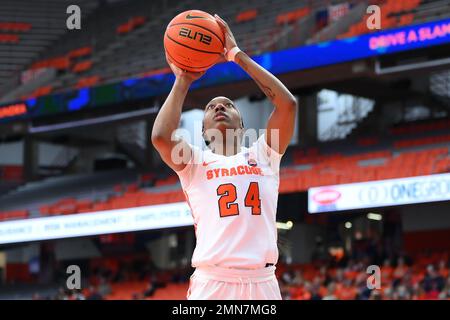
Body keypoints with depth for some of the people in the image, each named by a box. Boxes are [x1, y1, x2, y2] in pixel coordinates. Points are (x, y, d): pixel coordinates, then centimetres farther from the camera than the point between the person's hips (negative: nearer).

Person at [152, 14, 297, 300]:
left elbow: (288, 103, 2)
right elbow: (161, 137, -8)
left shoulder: (262, 155, 16)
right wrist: (183, 82, 7)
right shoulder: (195, 162, 13)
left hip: (262, 284, 1)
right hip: (211, 284, -1)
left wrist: (238, 55, 6)